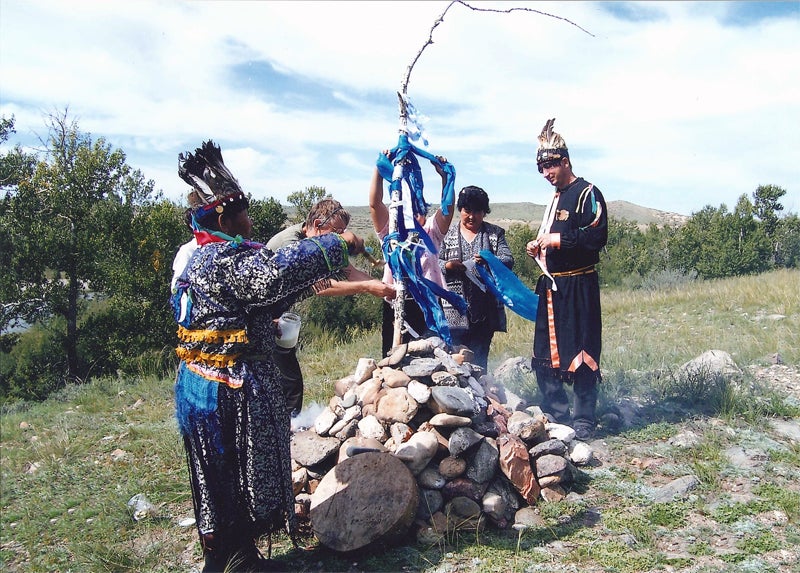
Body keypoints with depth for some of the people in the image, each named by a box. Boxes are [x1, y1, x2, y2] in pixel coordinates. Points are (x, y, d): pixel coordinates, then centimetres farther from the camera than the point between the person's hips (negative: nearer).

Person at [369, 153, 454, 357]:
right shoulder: (391, 234, 11)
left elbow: (448, 207, 0)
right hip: (396, 304, 0)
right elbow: (375, 204, 0)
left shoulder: (431, 233, 14)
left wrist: (444, 175, -12)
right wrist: (379, 169, -8)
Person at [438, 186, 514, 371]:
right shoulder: (448, 234, 11)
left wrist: (489, 261, -20)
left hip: (485, 309, 0)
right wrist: (448, 265, -13)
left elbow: (508, 260, 0)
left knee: (479, 358, 4)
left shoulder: (495, 233, 11)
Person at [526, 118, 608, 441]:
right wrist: (538, 248, 11)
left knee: (581, 354, -4)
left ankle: (585, 420, 6)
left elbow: (598, 236, -20)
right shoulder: (556, 198, 20)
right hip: (552, 287, 9)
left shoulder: (587, 194, -8)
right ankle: (557, 416, 22)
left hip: (578, 287, -9)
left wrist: (558, 239, -18)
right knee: (545, 354, 10)